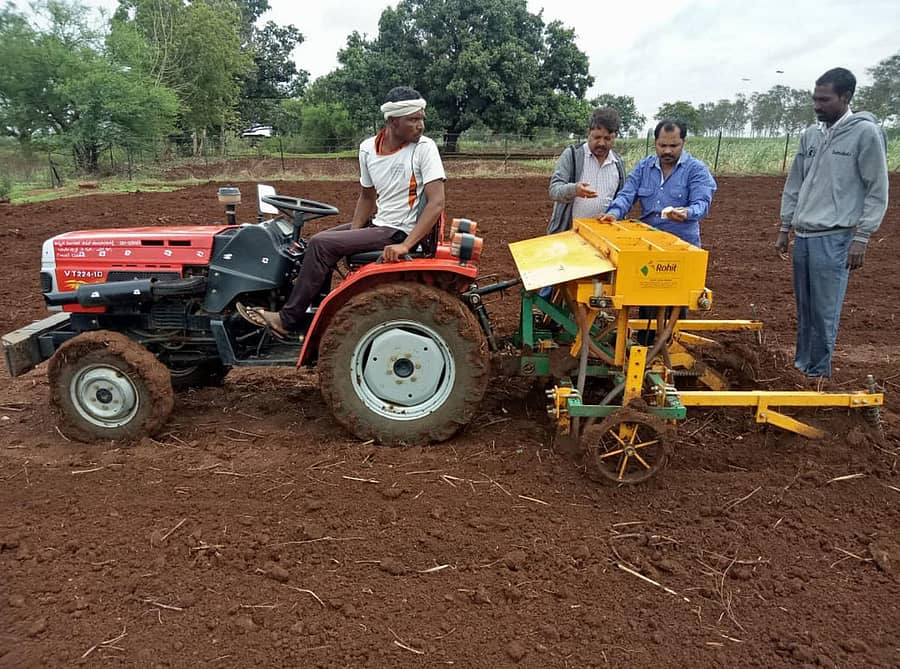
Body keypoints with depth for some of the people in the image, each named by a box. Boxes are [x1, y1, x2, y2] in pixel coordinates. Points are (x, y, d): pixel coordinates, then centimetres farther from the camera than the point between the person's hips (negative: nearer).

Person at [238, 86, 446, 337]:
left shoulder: (424, 147, -16)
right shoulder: (368, 149, 2)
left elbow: (437, 203, -22)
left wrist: (406, 245, -30)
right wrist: (352, 236, 0)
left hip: (400, 232, -8)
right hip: (378, 223, 8)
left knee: (321, 244, -14)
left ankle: (288, 320, -5)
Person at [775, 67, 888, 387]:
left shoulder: (866, 133, -6)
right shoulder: (810, 134, 10)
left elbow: (877, 192, -5)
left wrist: (861, 237, -10)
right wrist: (785, 228, 15)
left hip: (834, 238, -6)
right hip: (803, 235, 6)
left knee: (824, 311, -4)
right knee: (804, 307, 13)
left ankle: (818, 373, 8)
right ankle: (801, 365, 25)